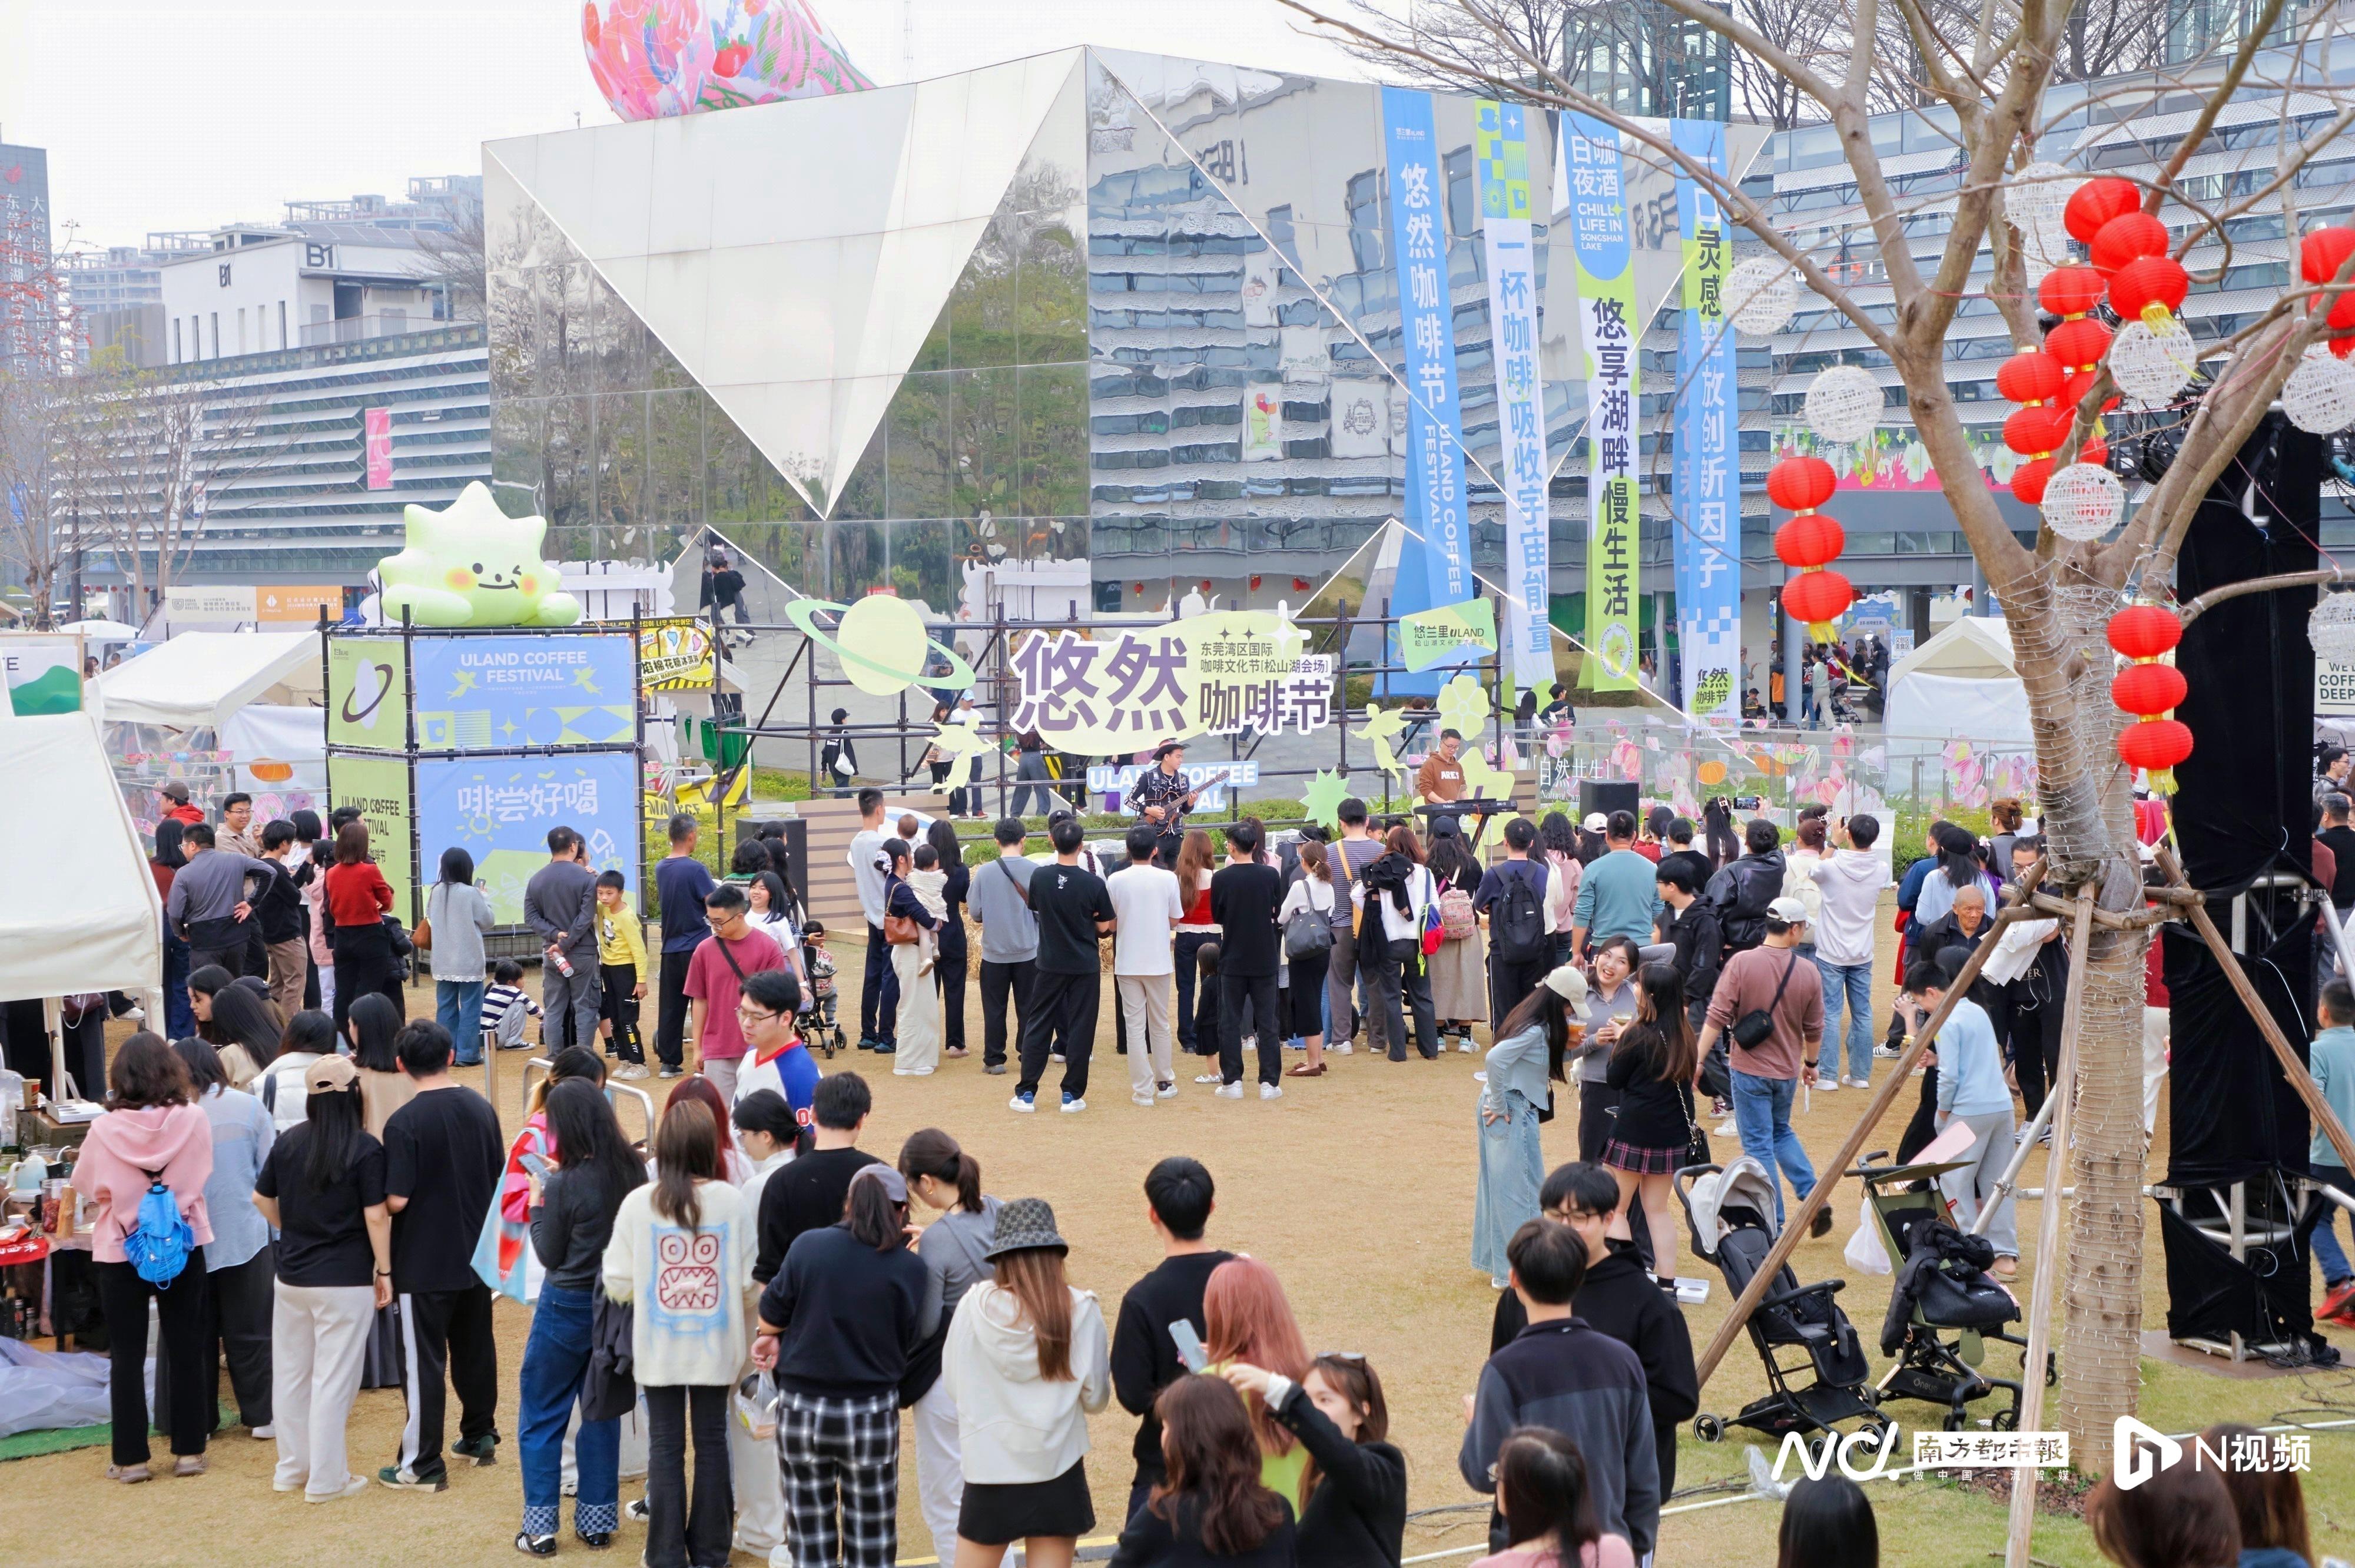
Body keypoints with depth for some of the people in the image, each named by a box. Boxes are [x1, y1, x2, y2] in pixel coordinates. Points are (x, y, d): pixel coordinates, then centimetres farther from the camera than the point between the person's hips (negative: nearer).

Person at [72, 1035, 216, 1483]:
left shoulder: (105, 1129, -15)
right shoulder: (193, 1120, -12)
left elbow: (84, 1184, 0)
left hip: (121, 1252, -1)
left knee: (127, 1357, 8)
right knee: (186, 1352, 11)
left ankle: (131, 1457, 11)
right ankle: (189, 1450, 15)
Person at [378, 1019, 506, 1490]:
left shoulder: (405, 1123, -19)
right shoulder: (482, 1108, -1)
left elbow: (396, 1200, -21)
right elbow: (499, 1179, 7)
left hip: (424, 1262, -6)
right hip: (476, 1254, 6)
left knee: (424, 1362, 1)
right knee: (476, 1346, 20)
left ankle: (422, 1465, 5)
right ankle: (480, 1436, 33)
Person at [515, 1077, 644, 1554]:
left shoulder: (563, 1184, -20)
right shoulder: (632, 1170, -6)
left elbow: (550, 1254, -9)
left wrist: (538, 1203, 2)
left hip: (567, 1308, -5)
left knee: (540, 1419, 9)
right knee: (603, 1411, 17)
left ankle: (540, 1527, 8)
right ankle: (598, 1519, 21)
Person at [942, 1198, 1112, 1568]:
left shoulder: (975, 1306, -9)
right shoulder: (1081, 1309, -10)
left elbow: (953, 1385, 1)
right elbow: (1095, 1398, -3)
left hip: (989, 1468, 0)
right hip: (1057, 1471, 0)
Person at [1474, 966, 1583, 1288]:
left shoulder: (1537, 1022, 9)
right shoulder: (1535, 1029, -20)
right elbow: (1495, 1058, -31)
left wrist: (1563, 1044, 1)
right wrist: (1499, 1105, -21)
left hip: (1518, 1109, 10)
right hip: (1512, 1111, -10)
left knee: (1500, 1186, 17)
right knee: (1517, 1188, -1)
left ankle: (1495, 1262, 27)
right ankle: (1514, 1271, 6)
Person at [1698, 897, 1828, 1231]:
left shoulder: (1740, 963, -15)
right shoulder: (1808, 973, -6)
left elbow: (1717, 1018, -17)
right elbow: (1814, 1029, 5)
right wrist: (1810, 1063, 22)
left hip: (1750, 1069, -3)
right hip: (1787, 1072, 3)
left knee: (1758, 1145, 5)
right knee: (1781, 1131, 26)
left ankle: (1774, 1224, 7)